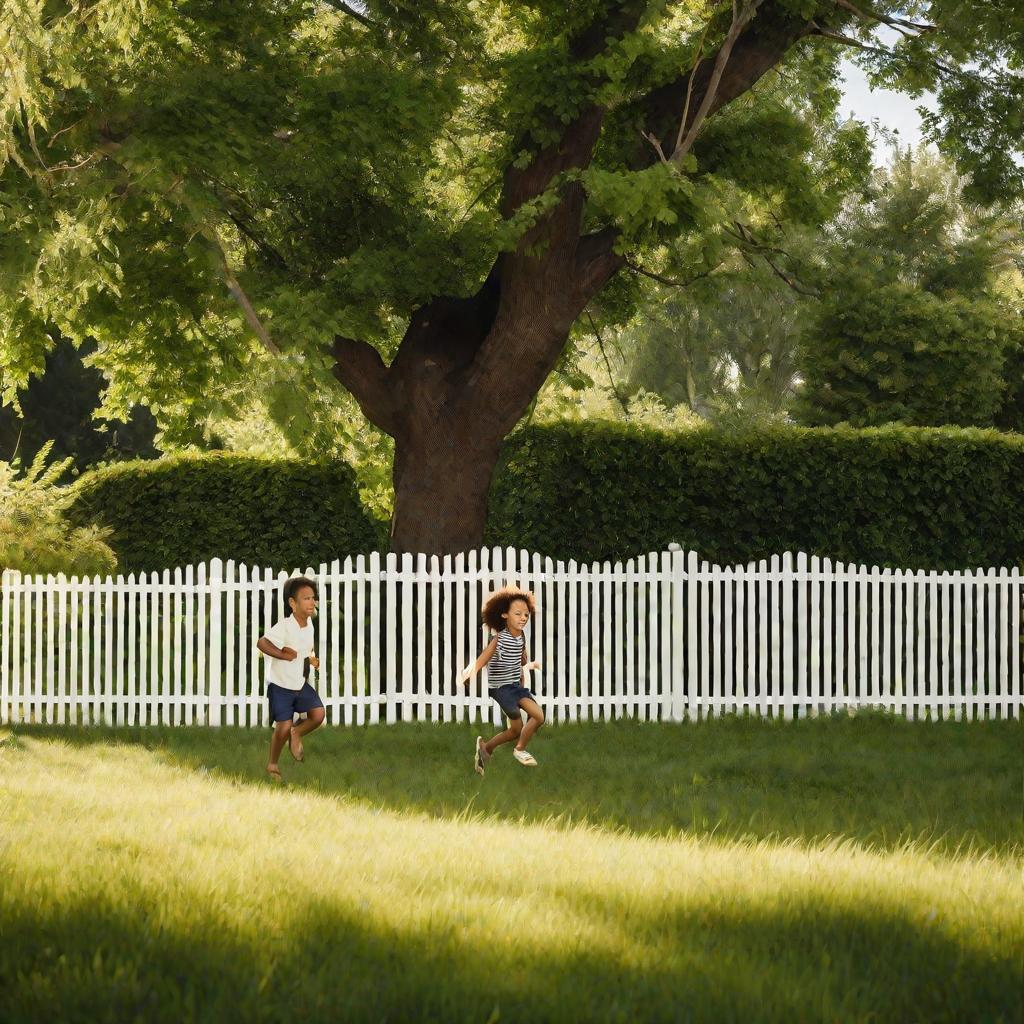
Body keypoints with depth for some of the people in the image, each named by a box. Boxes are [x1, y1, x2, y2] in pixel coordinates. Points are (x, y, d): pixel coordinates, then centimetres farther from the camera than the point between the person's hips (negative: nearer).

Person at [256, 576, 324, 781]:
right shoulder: (284, 626, -24)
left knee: (318, 714, -10)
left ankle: (296, 735, 21)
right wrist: (284, 655, -32)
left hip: (301, 683, 7)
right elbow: (262, 643, -35)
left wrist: (312, 659, 5)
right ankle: (272, 765, 15)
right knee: (284, 726, -8)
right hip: (281, 685, -7)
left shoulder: (309, 622, 1)